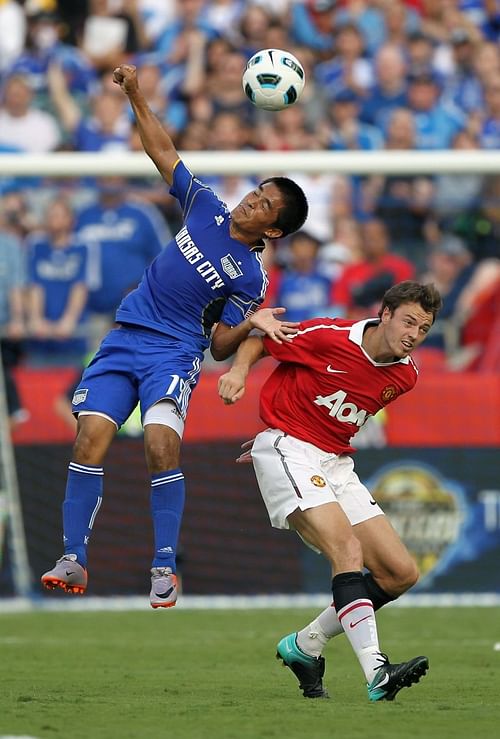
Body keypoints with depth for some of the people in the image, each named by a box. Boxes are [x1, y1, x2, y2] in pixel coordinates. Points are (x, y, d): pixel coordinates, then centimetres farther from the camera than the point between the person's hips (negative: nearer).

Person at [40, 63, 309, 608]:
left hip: (175, 353, -4)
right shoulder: (207, 209, 8)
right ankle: (73, 560, -11)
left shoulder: (249, 277, -4)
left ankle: (164, 568, -15)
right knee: (91, 436, -14)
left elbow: (221, 346, -5)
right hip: (124, 339, 4)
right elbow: (162, 151, 14)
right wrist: (135, 96, 7)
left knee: (161, 445, -27)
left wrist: (252, 324, -24)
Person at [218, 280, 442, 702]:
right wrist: (240, 370, -20)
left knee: (402, 573, 0)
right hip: (287, 450, -8)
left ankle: (305, 647, 14)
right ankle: (376, 672, -39)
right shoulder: (330, 336, -13)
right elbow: (260, 340, 1)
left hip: (336, 463, 8)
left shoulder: (405, 376, 5)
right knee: (346, 547, -28)